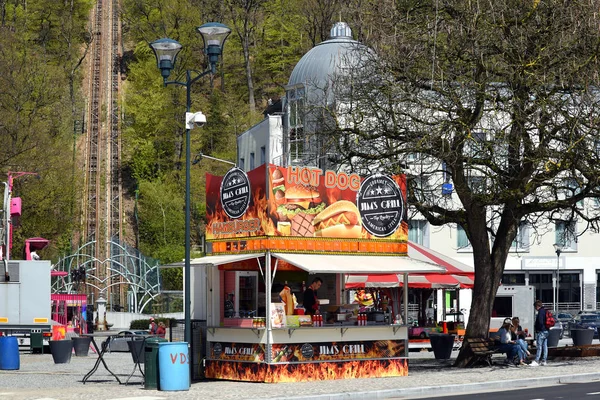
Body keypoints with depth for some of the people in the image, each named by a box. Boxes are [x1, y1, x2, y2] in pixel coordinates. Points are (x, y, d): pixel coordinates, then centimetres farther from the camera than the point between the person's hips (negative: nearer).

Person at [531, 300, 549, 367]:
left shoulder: (541, 312, -14)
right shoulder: (545, 311, 15)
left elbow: (540, 322, -22)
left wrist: (536, 327, -7)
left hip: (541, 331, -10)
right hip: (546, 331, 10)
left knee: (539, 347, -11)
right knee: (545, 346, 10)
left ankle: (536, 361, -12)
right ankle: (543, 361, 13)